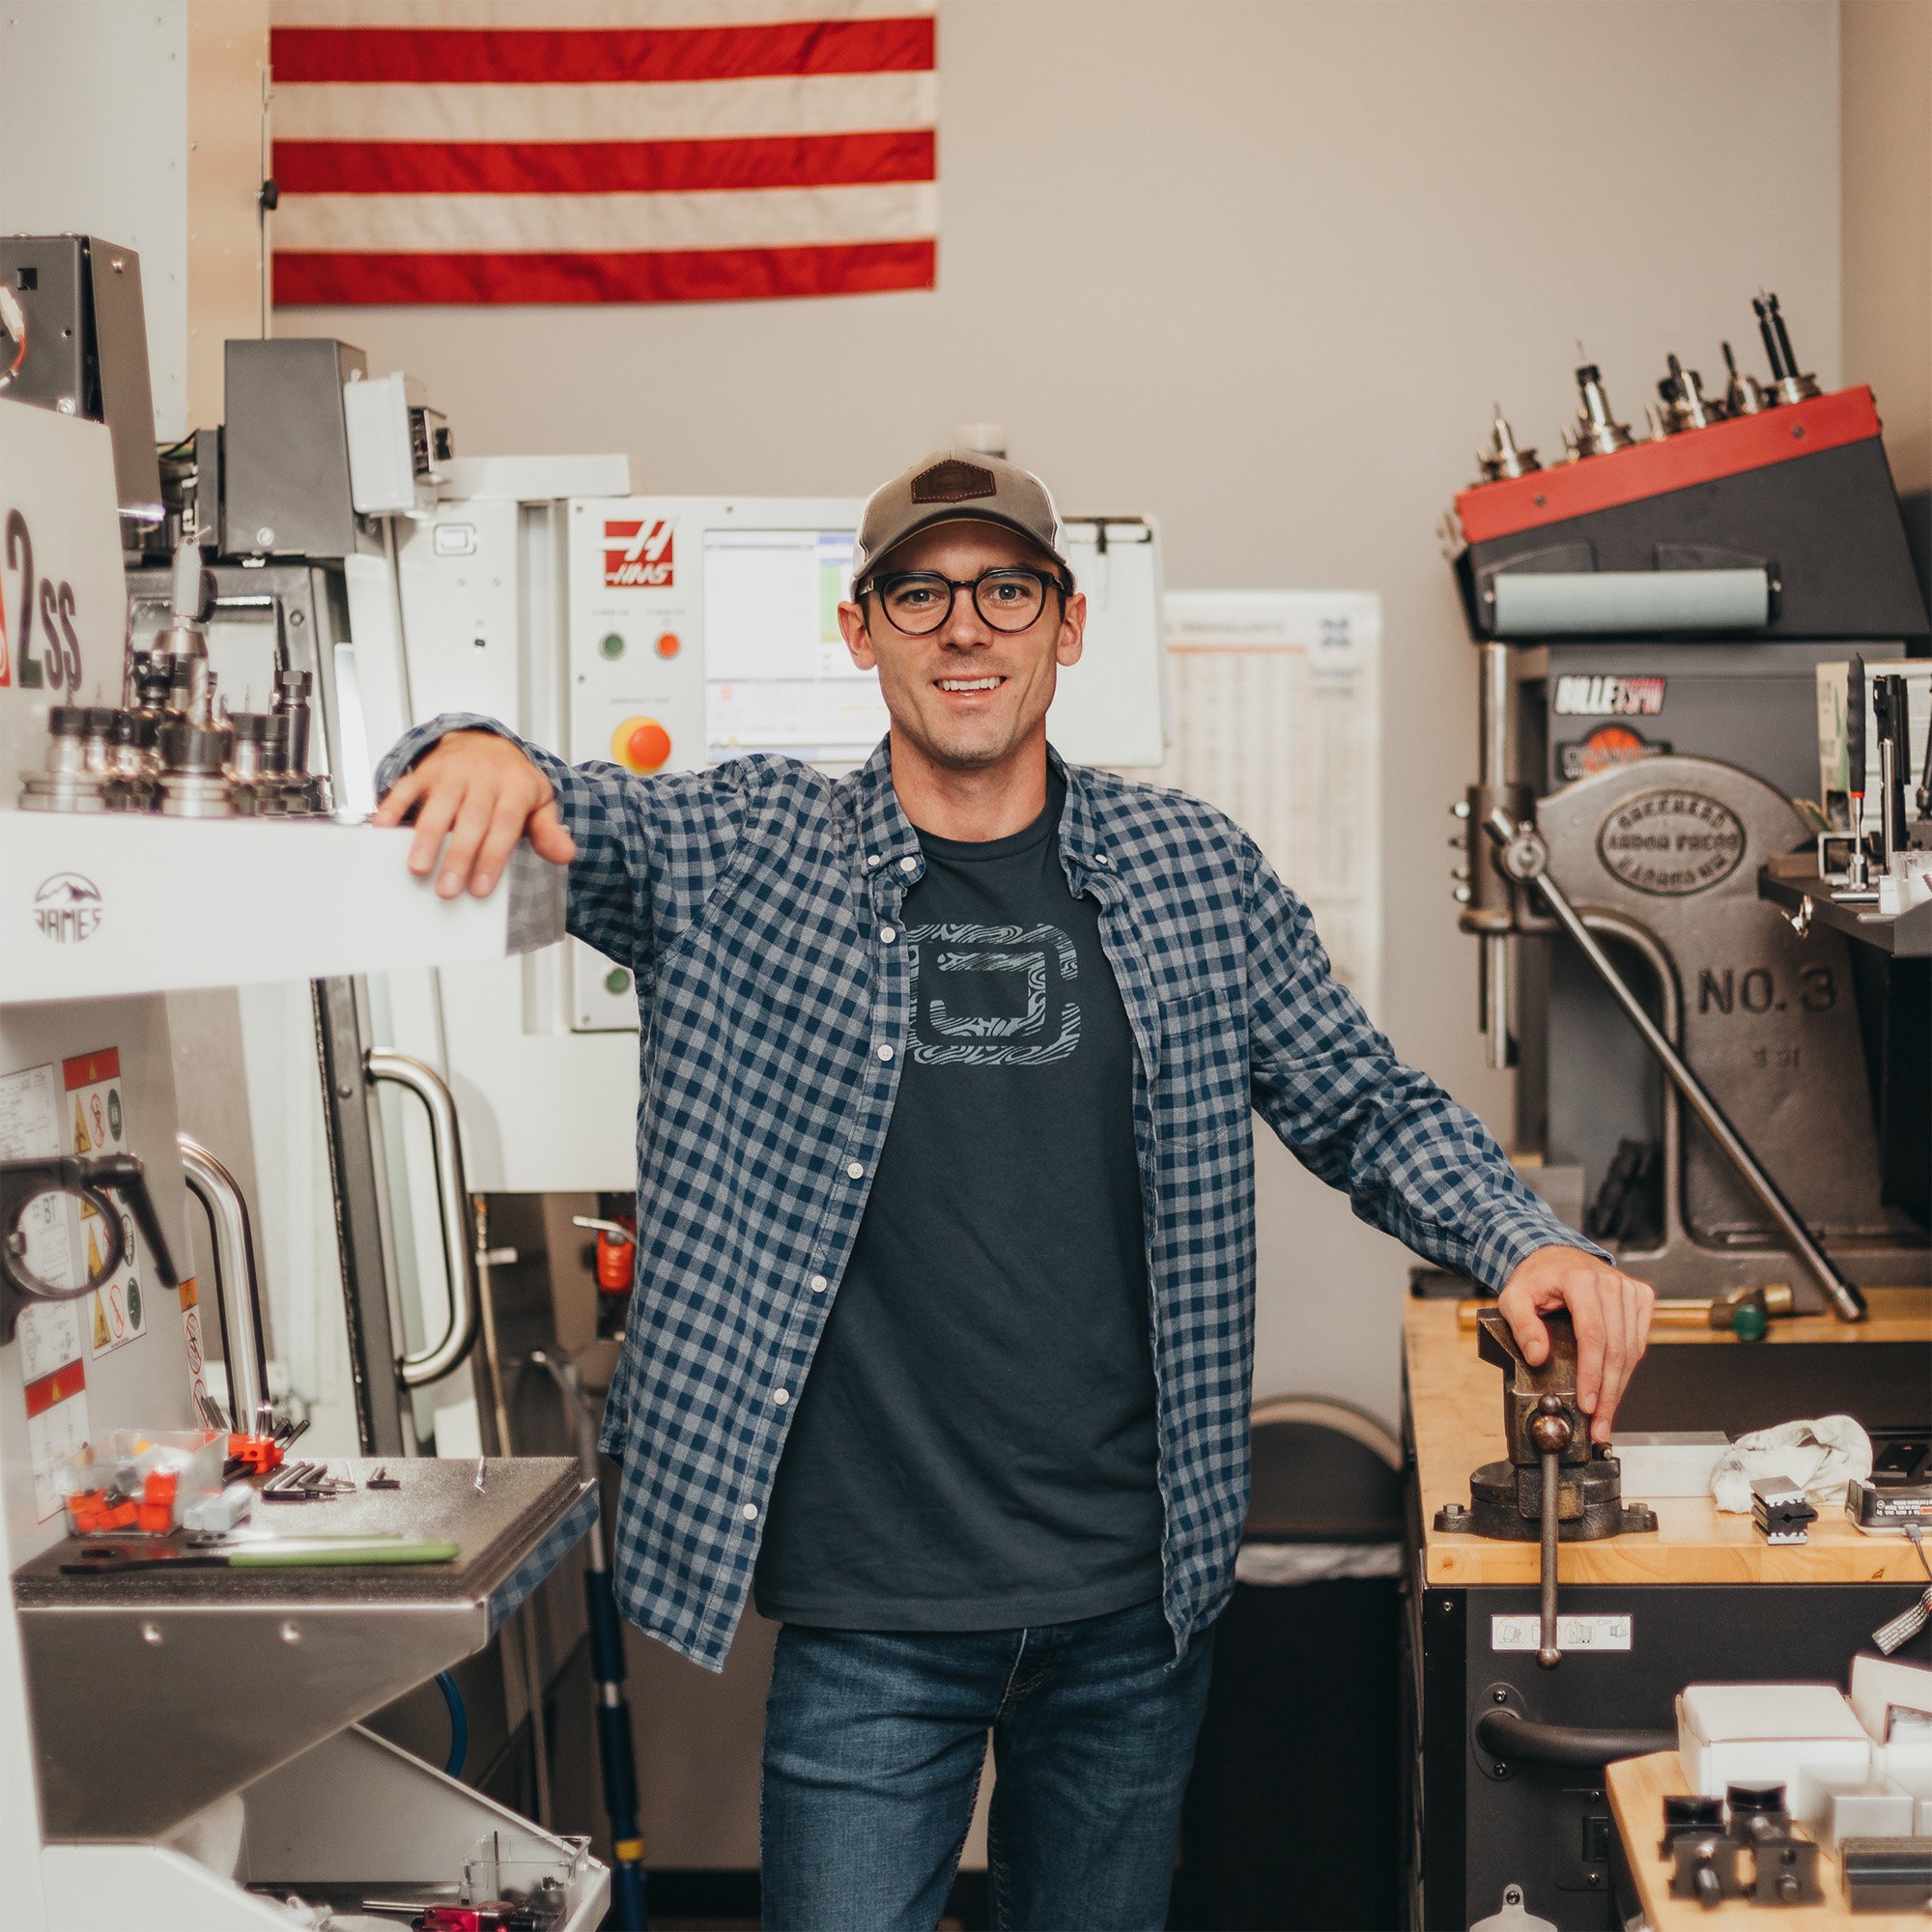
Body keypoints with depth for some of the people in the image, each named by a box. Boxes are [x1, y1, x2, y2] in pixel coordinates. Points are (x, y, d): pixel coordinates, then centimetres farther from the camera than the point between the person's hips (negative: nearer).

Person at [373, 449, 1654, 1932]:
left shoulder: (1200, 876, 3)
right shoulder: (743, 858, -1)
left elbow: (1373, 1110, 9)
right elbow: (538, 823, -5)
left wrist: (1527, 1246, -8)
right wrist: (480, 759, -29)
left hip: (1134, 1599, 2)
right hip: (868, 1610, -2)